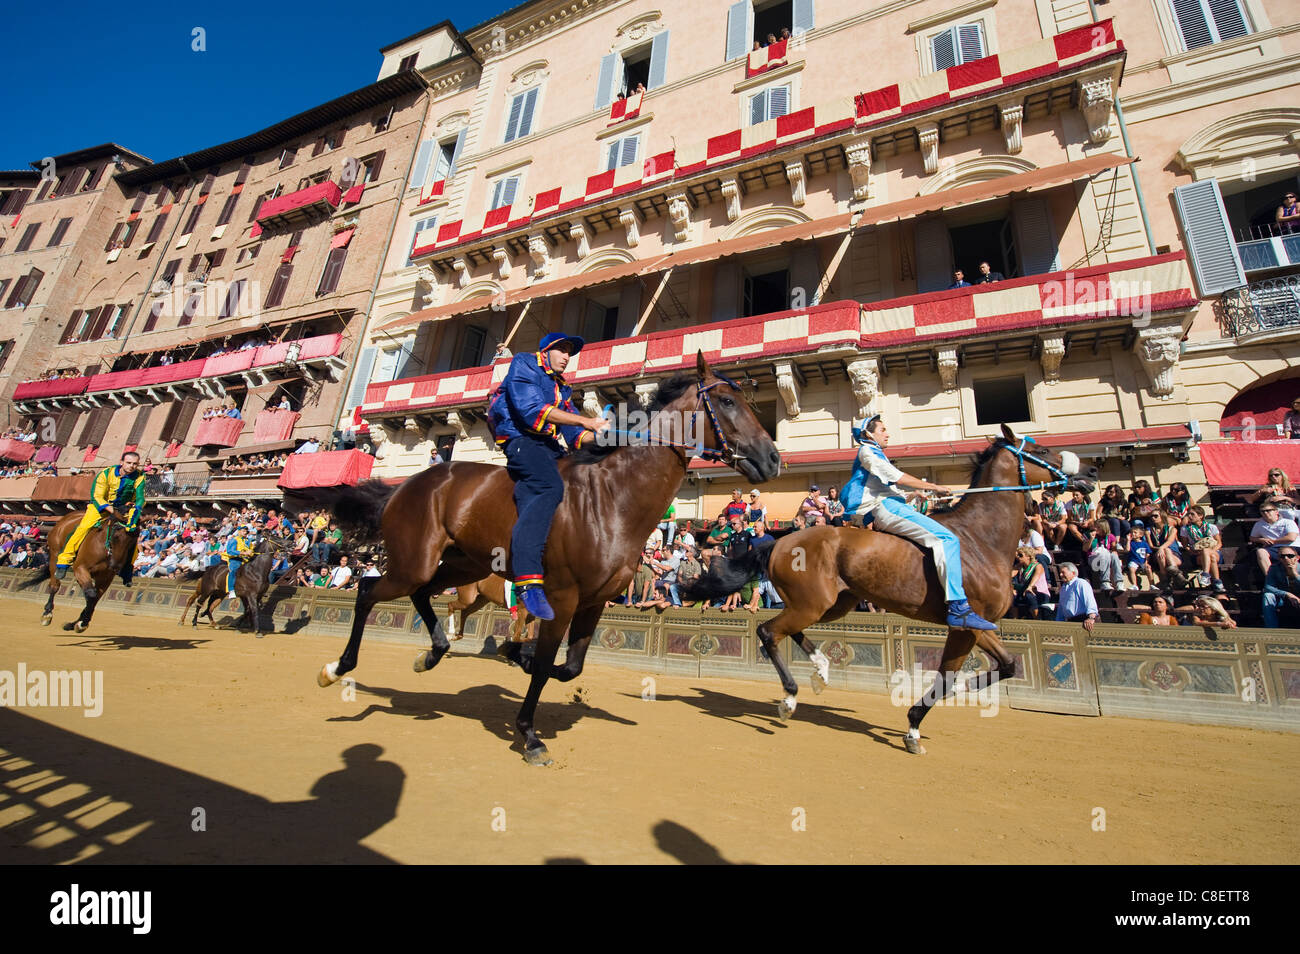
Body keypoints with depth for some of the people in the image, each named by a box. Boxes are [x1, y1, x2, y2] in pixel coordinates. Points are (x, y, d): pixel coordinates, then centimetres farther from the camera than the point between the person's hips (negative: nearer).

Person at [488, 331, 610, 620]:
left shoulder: (561, 388, 30)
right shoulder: (523, 364, 8)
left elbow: (576, 435, 21)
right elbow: (532, 409, -12)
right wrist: (587, 421, -12)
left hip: (548, 447, 9)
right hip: (522, 439, -9)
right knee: (550, 487, -34)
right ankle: (527, 579, -44)